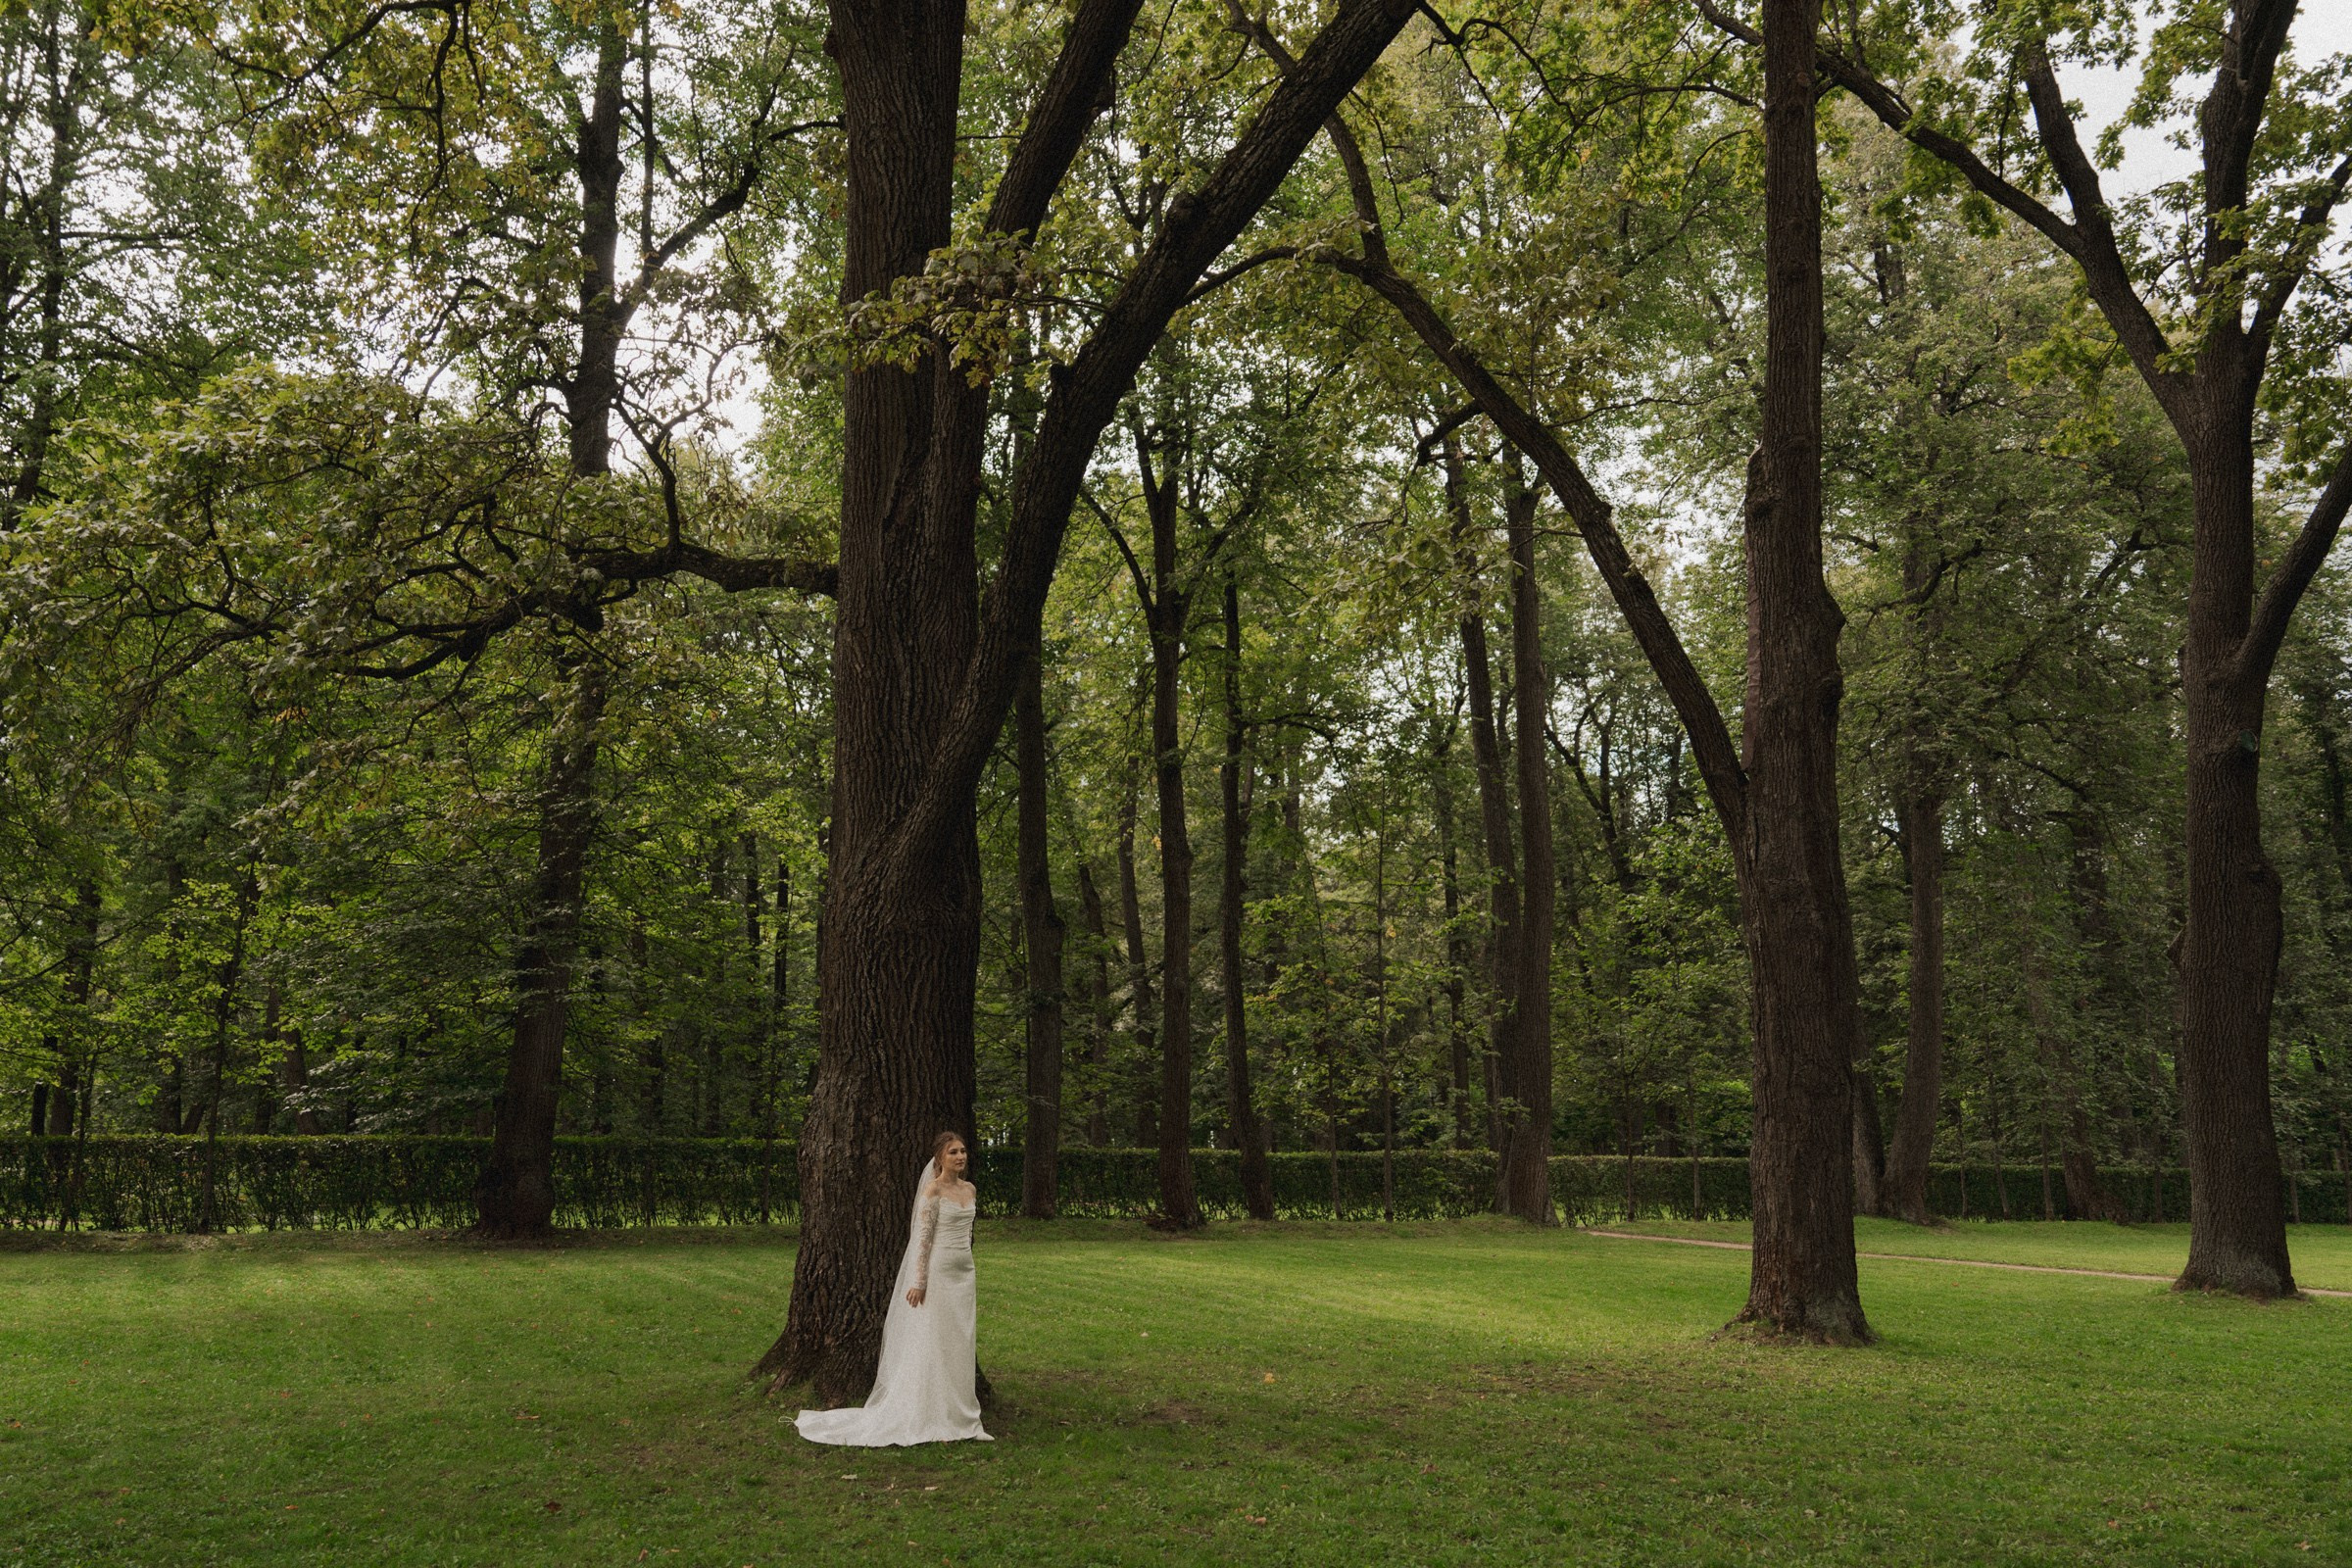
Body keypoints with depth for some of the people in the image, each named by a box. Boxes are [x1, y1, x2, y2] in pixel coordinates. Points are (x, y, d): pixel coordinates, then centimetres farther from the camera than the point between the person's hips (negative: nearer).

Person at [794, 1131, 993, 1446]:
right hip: (938, 1270, -7)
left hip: (964, 1273, 7)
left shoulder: (969, 1189, 11)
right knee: (931, 1343, -3)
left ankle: (956, 1414, 17)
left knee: (959, 1345, 9)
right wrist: (919, 1282, -17)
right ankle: (931, 1420, 3)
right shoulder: (932, 1190, -10)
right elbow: (922, 1237, -13)